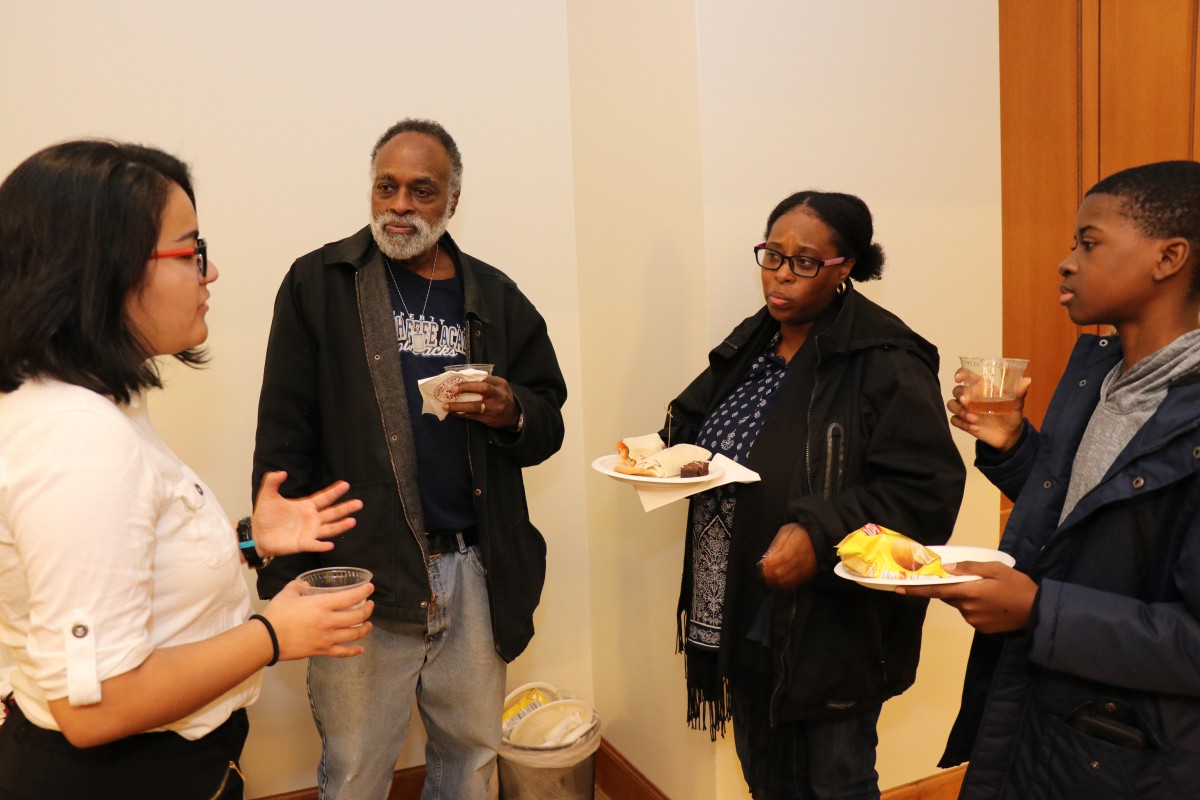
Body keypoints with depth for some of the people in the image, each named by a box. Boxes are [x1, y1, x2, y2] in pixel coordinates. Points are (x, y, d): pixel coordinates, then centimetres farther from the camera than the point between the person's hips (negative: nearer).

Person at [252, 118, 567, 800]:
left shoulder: (496, 298, 9)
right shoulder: (320, 283, 0)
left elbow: (549, 421, 12)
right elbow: (284, 438, -4)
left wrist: (513, 413, -12)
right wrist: (284, 579, -9)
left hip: (477, 574, 3)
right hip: (362, 572, -3)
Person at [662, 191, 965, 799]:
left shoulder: (884, 362, -16)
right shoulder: (749, 346, 8)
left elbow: (926, 491, -21)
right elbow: (693, 420, 18)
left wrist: (819, 534, -30)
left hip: (833, 627, -6)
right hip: (743, 618, 7)